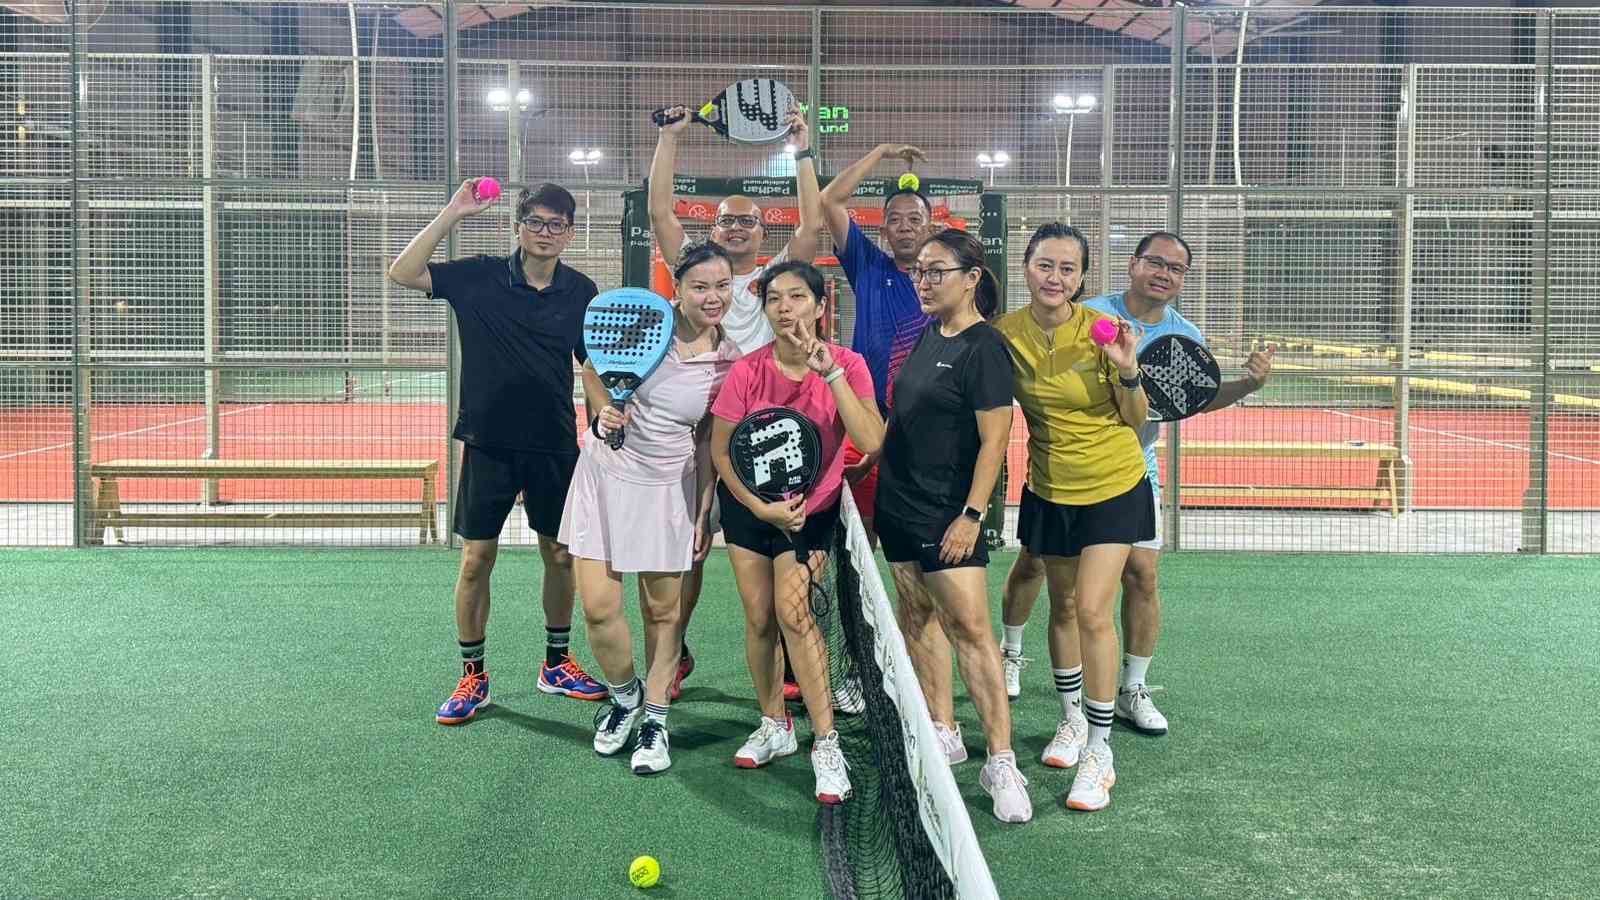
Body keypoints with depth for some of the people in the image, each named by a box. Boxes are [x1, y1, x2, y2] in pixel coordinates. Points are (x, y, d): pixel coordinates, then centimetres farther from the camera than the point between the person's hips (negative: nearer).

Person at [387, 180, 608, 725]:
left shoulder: (581, 291, 0)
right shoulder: (480, 277, -6)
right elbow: (402, 273, -15)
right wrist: (453, 213, -21)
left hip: (555, 444, 2)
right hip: (487, 442, -2)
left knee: (561, 554, 9)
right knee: (475, 558, 2)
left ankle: (557, 664, 27)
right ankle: (473, 677, 16)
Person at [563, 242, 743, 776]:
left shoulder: (729, 361, -5)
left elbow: (707, 442, 4)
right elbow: (593, 367, 7)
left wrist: (705, 514, 2)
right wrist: (603, 412, -13)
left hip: (667, 487, 1)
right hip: (606, 471, 0)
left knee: (663, 610, 5)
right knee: (599, 607, -4)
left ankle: (654, 721, 24)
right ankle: (625, 696, 25)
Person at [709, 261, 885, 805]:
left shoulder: (847, 365, -17)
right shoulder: (748, 371, -15)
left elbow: (871, 443, -30)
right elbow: (720, 449, -6)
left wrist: (830, 373, -34)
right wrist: (762, 508, -14)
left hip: (812, 507, -2)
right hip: (748, 503, 2)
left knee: (791, 609, -17)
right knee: (758, 617, 4)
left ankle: (826, 745, -9)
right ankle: (774, 725, 25)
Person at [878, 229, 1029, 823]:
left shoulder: (984, 348, -12)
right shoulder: (928, 336, 12)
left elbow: (994, 439, -16)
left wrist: (972, 514, -20)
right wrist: (877, 473, 19)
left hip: (947, 514, -9)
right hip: (900, 504, 9)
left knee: (970, 627, -10)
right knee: (917, 618, 13)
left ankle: (1001, 761, -6)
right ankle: (943, 734, 24)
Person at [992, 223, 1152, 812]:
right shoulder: (1006, 333, -9)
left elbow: (1136, 419, -9)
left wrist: (1128, 371, -26)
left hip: (1113, 487, -3)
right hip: (1049, 490, 3)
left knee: (1093, 611, -11)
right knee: (1062, 607, 15)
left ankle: (1099, 750, 2)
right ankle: (1071, 718, 37)